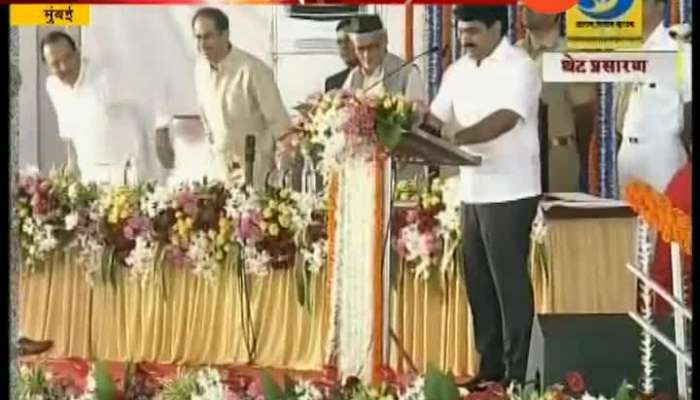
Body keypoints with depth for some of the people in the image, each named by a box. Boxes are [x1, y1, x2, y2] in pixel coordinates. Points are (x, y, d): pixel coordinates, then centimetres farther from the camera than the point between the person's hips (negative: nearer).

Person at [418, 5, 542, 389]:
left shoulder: (519, 67, -12)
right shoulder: (457, 71, 11)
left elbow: (506, 118, -25)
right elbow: (438, 117, 10)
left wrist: (460, 136, -36)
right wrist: (421, 118, -12)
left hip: (509, 192, -7)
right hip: (471, 191, 7)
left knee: (509, 280, -3)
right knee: (478, 281, 11)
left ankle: (517, 373, 4)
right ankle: (490, 365, 21)